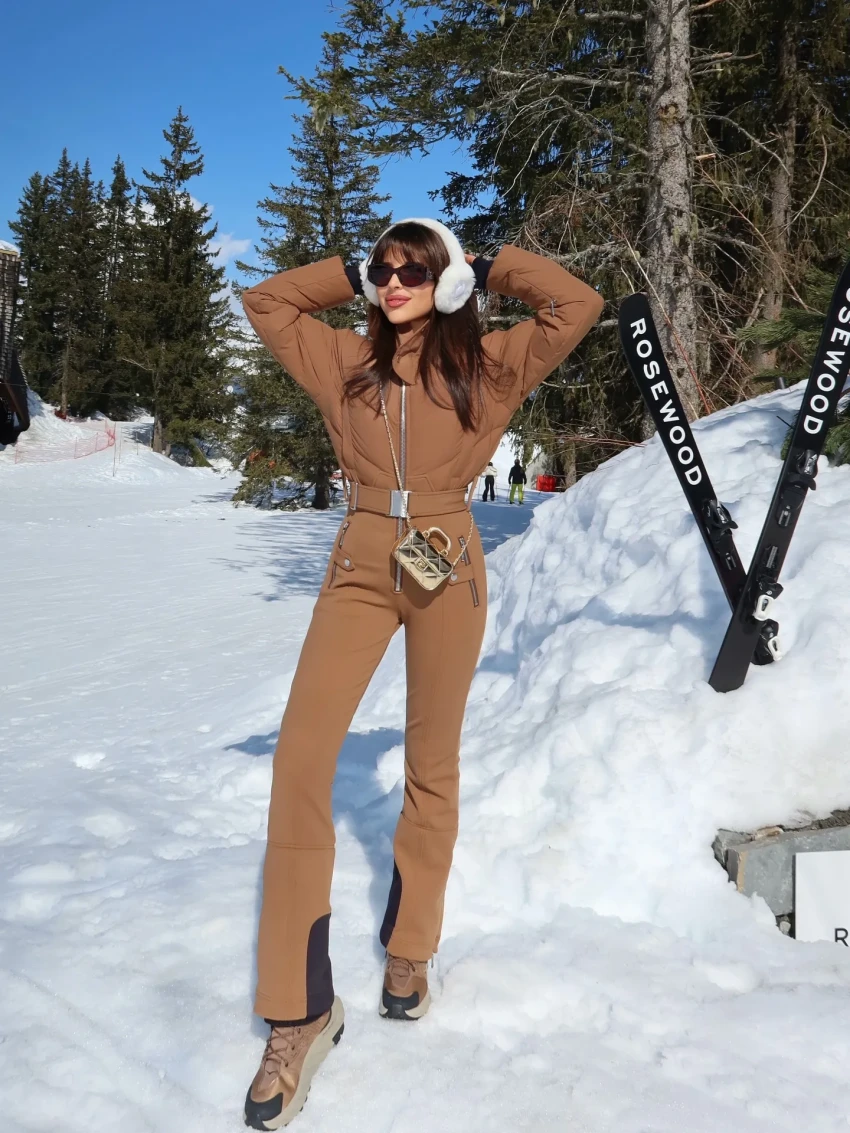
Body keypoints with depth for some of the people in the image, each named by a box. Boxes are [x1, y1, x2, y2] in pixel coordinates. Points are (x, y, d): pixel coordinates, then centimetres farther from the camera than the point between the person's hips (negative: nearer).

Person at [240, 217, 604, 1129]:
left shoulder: (487, 364, 5)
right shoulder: (344, 360, 10)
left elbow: (577, 306, 1)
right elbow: (264, 300, 17)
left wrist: (485, 269, 7)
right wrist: (353, 274, 14)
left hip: (448, 571, 0)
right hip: (360, 566, 1)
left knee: (431, 765, 10)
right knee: (301, 757, -15)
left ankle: (409, 954, 29)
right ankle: (299, 1011, -8)